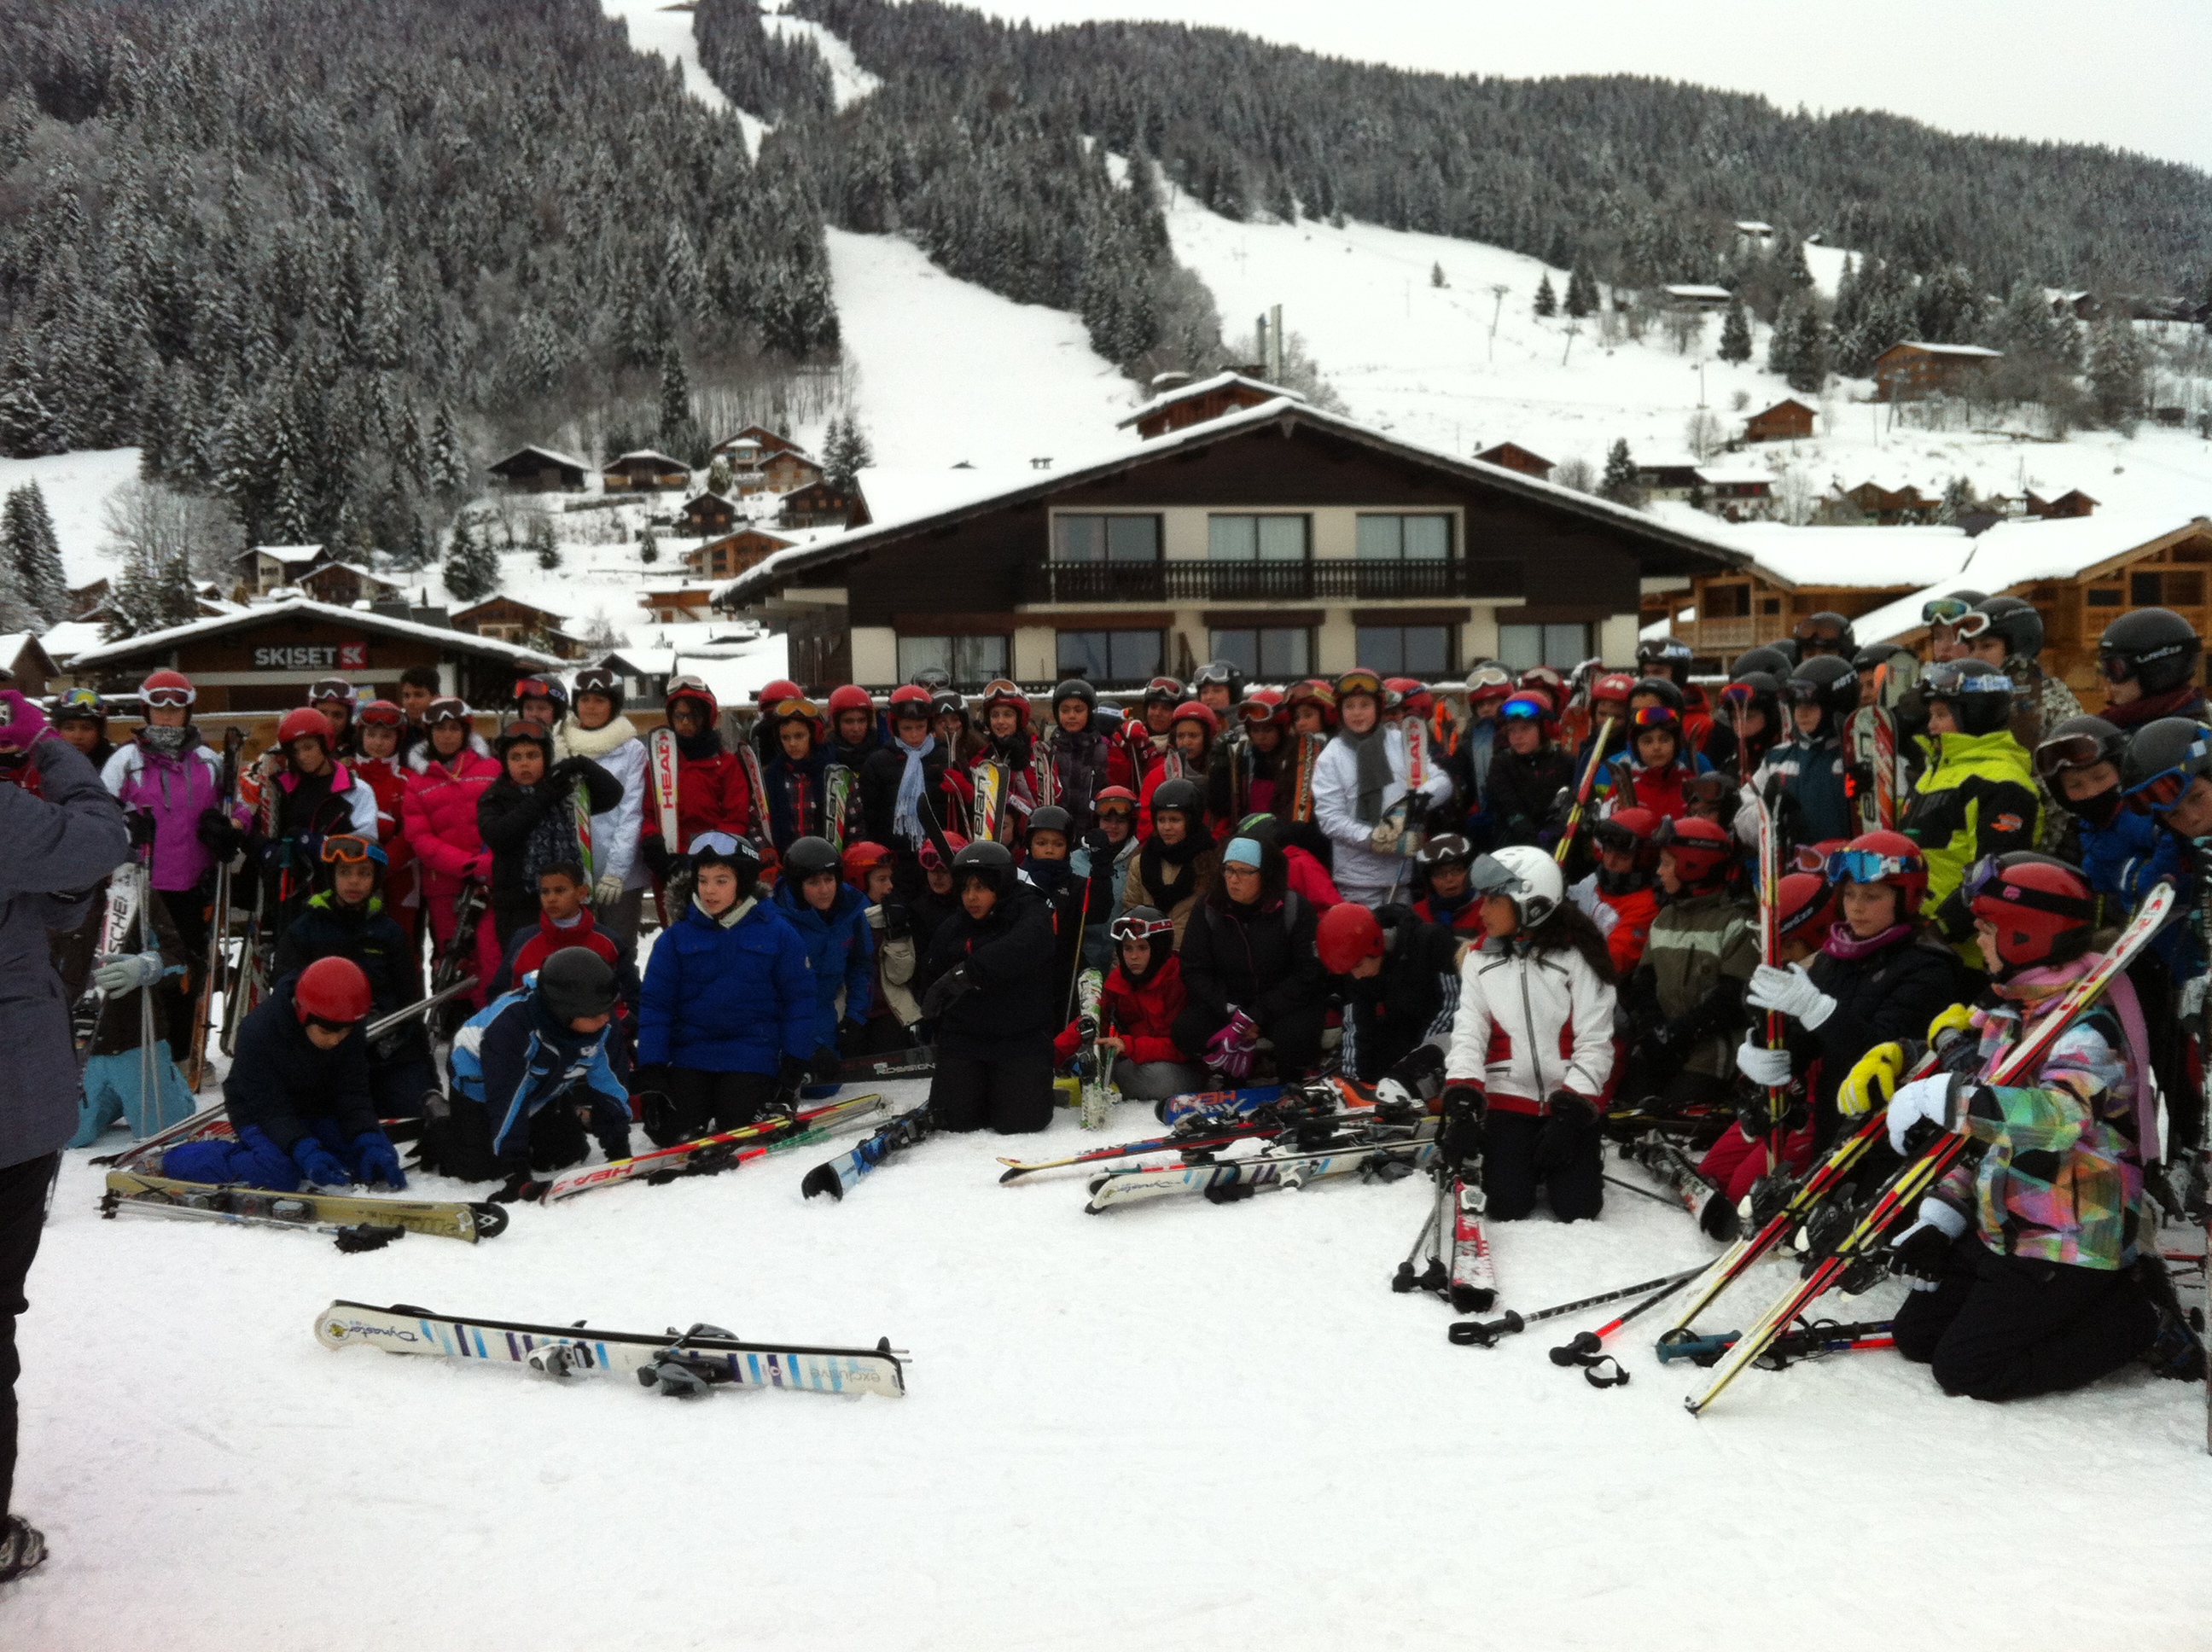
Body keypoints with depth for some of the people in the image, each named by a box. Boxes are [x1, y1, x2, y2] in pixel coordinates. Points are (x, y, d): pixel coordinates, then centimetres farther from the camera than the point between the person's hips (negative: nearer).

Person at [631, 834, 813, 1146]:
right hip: (689, 1055, 2)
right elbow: (654, 1003, -1)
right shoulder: (677, 937, -1)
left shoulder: (777, 933, -3)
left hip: (752, 1059, -2)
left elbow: (798, 1000, 0)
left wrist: (794, 1067, -4)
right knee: (673, 1135, -9)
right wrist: (651, 1073, -7)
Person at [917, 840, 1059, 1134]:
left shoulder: (1030, 914, -8)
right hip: (963, 1040, 3)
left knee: (1019, 1122, -12)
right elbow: (932, 983, 15)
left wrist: (966, 973, -40)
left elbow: (1021, 949, -31)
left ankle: (1027, 1085, 23)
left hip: (1021, 1040, -3)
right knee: (953, 1120, -6)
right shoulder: (951, 929, 6)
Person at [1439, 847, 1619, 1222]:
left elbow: (1594, 1040, -9)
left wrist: (1575, 1105, -18)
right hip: (1509, 1098, 2)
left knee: (1577, 1208, -10)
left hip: (1569, 1098, -2)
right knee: (1508, 1207, -11)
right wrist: (1462, 1088, -18)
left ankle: (1583, 1161, 23)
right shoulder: (1480, 959, 3)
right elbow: (1469, 1030, -1)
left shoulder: (1575, 956, -9)